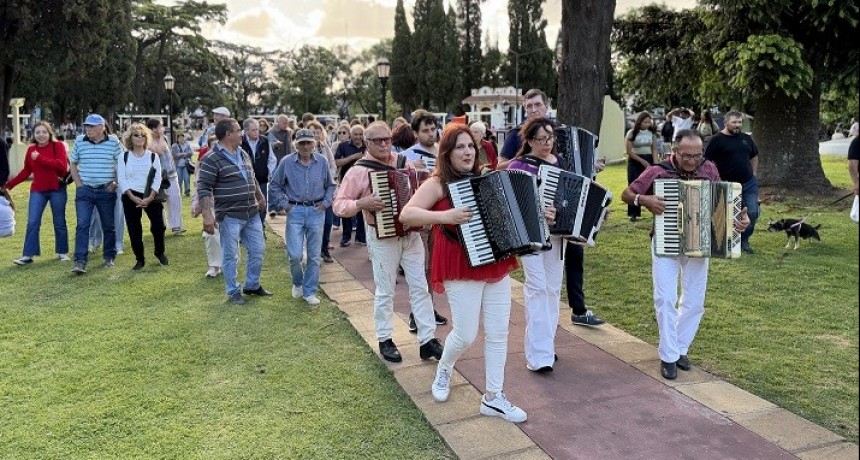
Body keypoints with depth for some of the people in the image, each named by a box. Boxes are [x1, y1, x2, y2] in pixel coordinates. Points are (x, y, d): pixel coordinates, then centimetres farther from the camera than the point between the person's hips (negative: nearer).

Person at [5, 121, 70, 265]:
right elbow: (26, 171, 12)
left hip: (57, 189, -3)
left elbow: (62, 165, -20)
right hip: (37, 191, 3)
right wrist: (9, 184, 8)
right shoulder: (31, 149, 7)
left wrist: (40, 158, -22)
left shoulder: (58, 146, -5)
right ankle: (28, 255, 0)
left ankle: (63, 252, 21)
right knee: (32, 222, -3)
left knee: (59, 222, 8)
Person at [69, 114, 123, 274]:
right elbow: (73, 163, 13)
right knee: (82, 225, -8)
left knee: (108, 226, 9)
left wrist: (115, 183, -4)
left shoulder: (113, 142, -3)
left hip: (106, 191, -1)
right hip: (84, 190, 1)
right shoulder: (79, 142, 3)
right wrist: (78, 183, 4)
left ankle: (109, 257, 23)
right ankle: (80, 262, -9)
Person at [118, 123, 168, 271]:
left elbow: (157, 178, -2)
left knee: (159, 225, -7)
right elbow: (121, 179, -2)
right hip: (131, 197, 0)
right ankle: (140, 259, 16)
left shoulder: (153, 156, 3)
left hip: (150, 196, 0)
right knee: (134, 229, 3)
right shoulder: (124, 157, 3)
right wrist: (132, 197, -15)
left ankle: (159, 252, 20)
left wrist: (150, 197, -14)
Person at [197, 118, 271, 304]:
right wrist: (208, 216, -24)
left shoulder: (243, 154, 11)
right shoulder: (211, 159, -14)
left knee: (258, 250, 13)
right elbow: (204, 188, -18)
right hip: (230, 216, -7)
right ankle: (233, 291, 19)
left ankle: (252, 285, 30)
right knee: (231, 256, 4)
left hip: (252, 214, 7)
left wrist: (260, 197, 30)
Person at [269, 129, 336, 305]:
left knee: (314, 256, 6)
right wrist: (284, 204, 0)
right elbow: (275, 186, 7)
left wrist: (326, 203, 3)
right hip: (295, 211, -1)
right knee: (295, 254, -6)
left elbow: (330, 185, 13)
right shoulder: (287, 162, -4)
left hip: (316, 211, 1)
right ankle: (297, 282, 25)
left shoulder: (322, 162, 0)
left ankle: (310, 292, 19)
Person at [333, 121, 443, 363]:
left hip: (411, 233, 4)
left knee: (420, 286, 5)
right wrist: (361, 203, -25)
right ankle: (385, 340, 23)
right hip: (382, 237, -4)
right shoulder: (359, 171, -8)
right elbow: (339, 205, -8)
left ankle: (428, 340, 12)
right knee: (385, 291, 7)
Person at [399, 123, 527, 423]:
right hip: (462, 269, -6)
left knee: (498, 333, 6)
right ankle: (443, 370, 30)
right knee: (465, 335, -3)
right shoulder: (438, 183, -6)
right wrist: (445, 216, -27)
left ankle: (494, 398, 17)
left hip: (497, 265, 6)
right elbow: (406, 214, -16)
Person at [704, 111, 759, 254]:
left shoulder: (746, 138, 9)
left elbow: (754, 156, 23)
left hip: (749, 183, 5)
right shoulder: (717, 140, -7)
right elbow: (708, 162, -10)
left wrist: (754, 174, 14)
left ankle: (744, 241, 17)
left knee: (753, 212, 0)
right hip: (728, 185, -5)